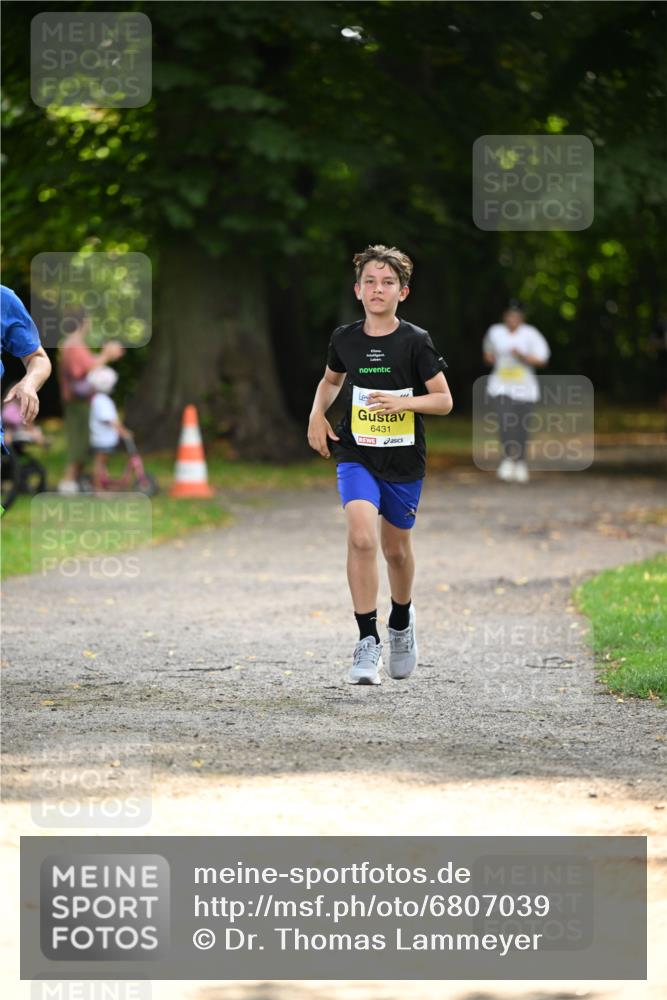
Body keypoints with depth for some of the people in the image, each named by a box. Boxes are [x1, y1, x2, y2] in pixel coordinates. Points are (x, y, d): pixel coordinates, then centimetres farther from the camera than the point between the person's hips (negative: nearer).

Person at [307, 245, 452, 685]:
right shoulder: (345, 339, 0)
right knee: (362, 536, -22)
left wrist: (403, 402, -23)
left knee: (396, 548, 14)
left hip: (404, 461, 0)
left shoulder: (415, 342, -8)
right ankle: (368, 642, -18)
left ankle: (401, 621, 45)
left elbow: (444, 400, -7)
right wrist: (317, 414, 3)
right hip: (357, 455, 0)